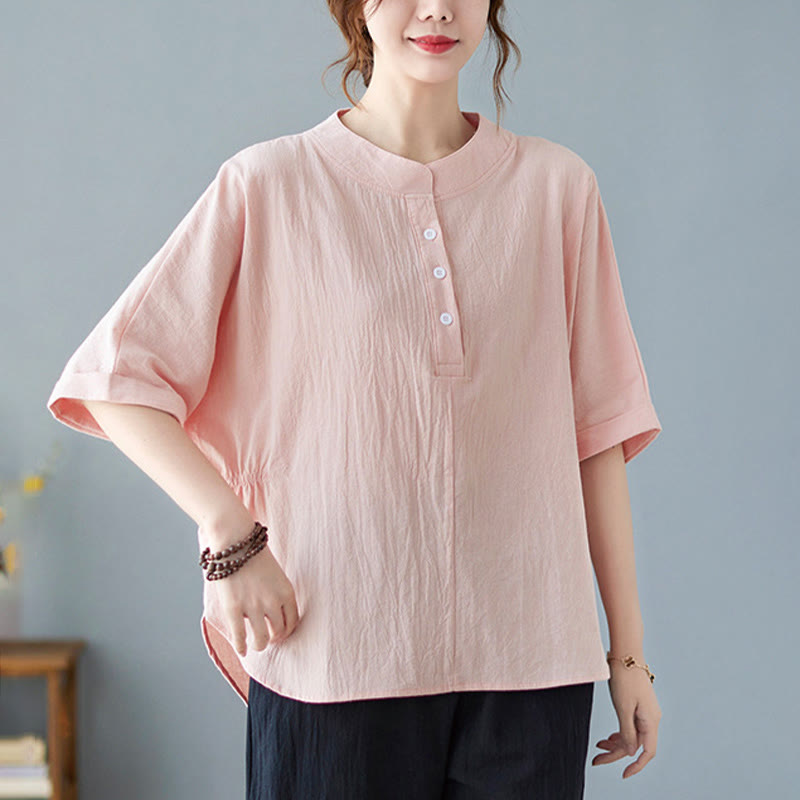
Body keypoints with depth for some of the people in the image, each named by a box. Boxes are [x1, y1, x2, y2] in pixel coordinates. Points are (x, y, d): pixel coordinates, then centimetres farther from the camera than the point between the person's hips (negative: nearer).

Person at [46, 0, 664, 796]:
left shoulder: (557, 185, 7)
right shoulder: (268, 186, 0)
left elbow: (597, 429, 7)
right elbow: (117, 377, 0)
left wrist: (628, 650, 7)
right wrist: (231, 538, -11)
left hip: (527, 660, 2)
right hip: (336, 659, -2)